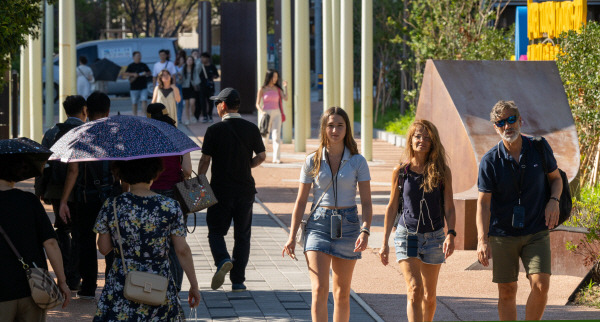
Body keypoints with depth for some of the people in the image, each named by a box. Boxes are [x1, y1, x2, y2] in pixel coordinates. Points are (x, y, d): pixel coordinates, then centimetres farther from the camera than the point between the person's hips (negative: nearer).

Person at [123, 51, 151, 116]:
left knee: (144, 101, -11)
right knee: (134, 103, 4)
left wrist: (146, 73, -4)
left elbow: (149, 73, 18)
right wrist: (133, 74, -21)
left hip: (143, 87, 2)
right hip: (134, 88, -2)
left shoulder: (144, 65, 12)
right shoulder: (131, 66, 1)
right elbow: (125, 74, -7)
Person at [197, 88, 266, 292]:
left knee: (216, 231, 10)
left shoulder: (215, 130, -8)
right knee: (242, 235, 9)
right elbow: (261, 156, 4)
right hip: (245, 189, 3)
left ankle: (222, 260, -19)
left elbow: (205, 160, -8)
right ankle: (238, 281, 7)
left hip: (220, 189, -3)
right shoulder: (251, 129, 1)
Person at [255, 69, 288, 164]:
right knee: (265, 136, 2)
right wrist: (261, 111, -19)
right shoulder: (262, 89, 0)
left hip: (276, 114, 2)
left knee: (277, 136, -9)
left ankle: (277, 158, -13)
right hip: (266, 113, -2)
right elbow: (257, 104, -1)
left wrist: (285, 86, -5)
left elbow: (285, 98, -4)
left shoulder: (277, 89, 9)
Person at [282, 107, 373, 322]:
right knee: (319, 290, -14)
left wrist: (365, 231, -16)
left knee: (342, 293, 9)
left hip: (348, 225, 1)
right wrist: (292, 236, 2)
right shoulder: (313, 161, 2)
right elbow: (300, 201, 7)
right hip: (319, 224, -1)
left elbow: (366, 202, 0)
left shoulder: (357, 162, 1)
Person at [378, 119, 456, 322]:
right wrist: (385, 242, 6)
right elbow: (392, 208, 7)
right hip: (406, 235, -2)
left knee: (429, 296, 10)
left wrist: (451, 234, -15)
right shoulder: (400, 172, 0)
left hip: (433, 237, 2)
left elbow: (449, 208, 1)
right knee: (414, 291, -15)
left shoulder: (442, 172, 0)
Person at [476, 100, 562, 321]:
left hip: (536, 233, 1)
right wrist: (482, 241, -18)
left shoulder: (540, 148, -2)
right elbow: (483, 203, -9)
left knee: (540, 286, -13)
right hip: (502, 234, -1)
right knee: (506, 292, 2)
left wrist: (554, 201, -8)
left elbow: (555, 178, 13)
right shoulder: (490, 161, -8)